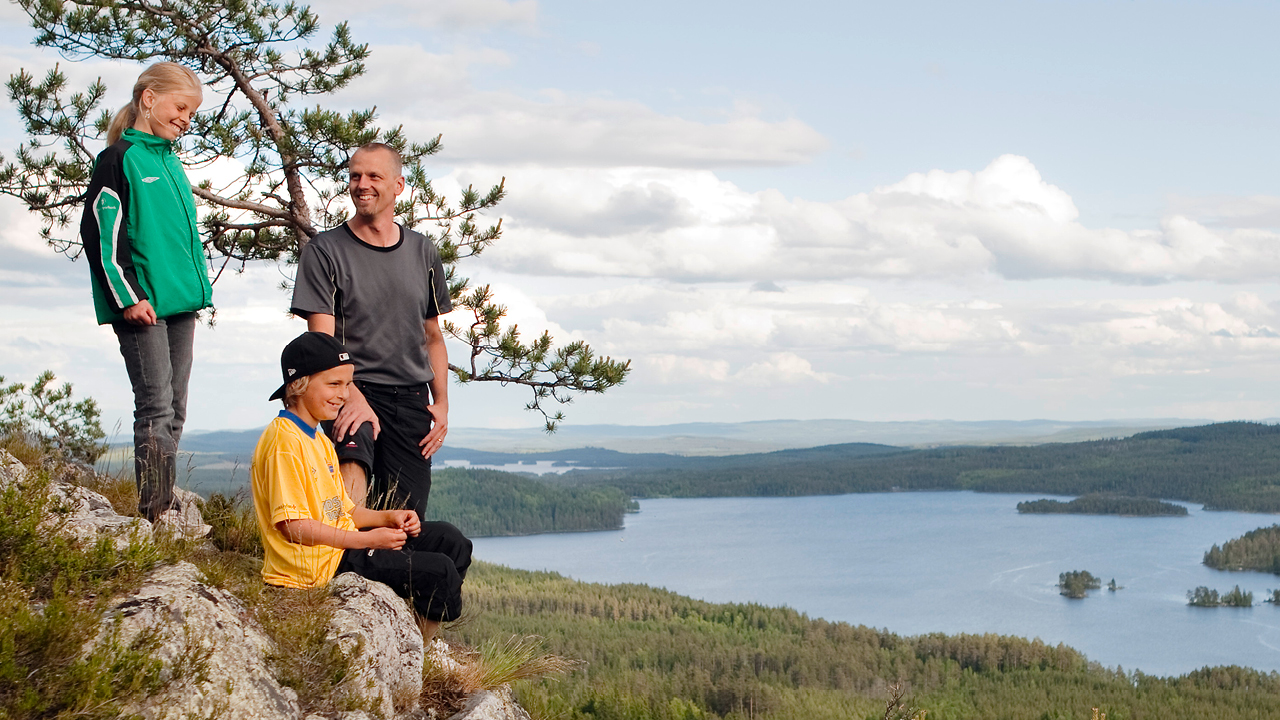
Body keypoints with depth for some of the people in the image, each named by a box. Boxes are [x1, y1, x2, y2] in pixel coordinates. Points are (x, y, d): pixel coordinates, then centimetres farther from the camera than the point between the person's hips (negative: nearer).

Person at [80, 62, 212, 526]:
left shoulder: (171, 162, 18)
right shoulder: (119, 159, -6)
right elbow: (100, 233, -12)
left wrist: (198, 287, 19)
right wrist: (128, 296, -16)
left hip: (180, 304, 8)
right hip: (142, 306, -8)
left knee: (174, 409, 9)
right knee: (156, 407, -9)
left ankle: (163, 507, 15)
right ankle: (157, 512, -6)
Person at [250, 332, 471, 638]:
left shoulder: (319, 439, 18)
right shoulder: (284, 441, -17)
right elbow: (293, 525, -23)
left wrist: (386, 518, 0)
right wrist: (368, 539, -22)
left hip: (342, 542, 11)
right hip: (320, 564, -11)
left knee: (449, 541, 13)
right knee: (439, 571, -17)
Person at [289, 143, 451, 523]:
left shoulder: (423, 253, 15)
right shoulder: (325, 250, 0)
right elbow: (322, 341, -8)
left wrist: (441, 402, 9)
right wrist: (353, 397, -23)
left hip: (412, 397, 5)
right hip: (355, 390, -5)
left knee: (406, 516, -1)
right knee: (352, 465, -35)